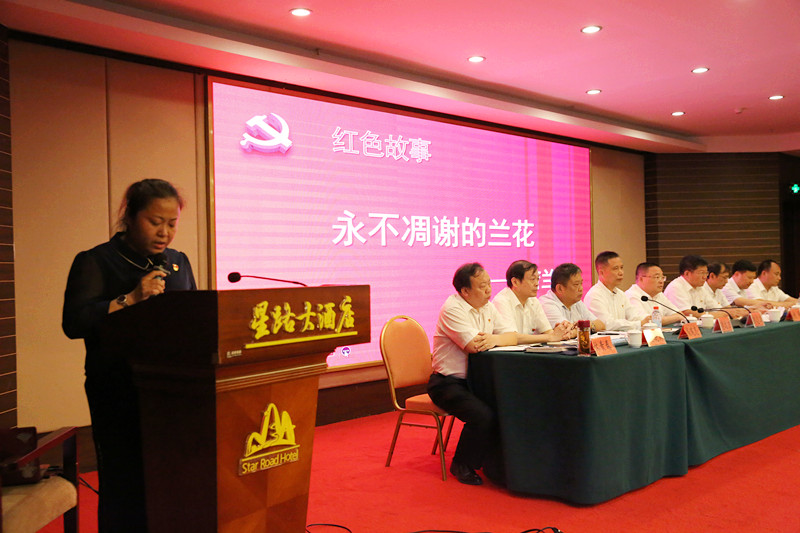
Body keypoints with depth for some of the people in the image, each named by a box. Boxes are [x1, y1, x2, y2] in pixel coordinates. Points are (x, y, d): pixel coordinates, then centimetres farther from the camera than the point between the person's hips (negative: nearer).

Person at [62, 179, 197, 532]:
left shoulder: (179, 263, 14)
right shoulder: (95, 262, -1)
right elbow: (73, 323, -11)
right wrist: (130, 300, -18)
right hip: (119, 395, -4)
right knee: (127, 488, 0)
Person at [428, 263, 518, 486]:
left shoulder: (487, 307, 10)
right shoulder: (452, 309, -15)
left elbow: (513, 337, 4)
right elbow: (474, 345, -25)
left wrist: (494, 340, -18)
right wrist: (499, 339, -8)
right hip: (447, 383, -7)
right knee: (483, 415, -28)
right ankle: (461, 465, -2)